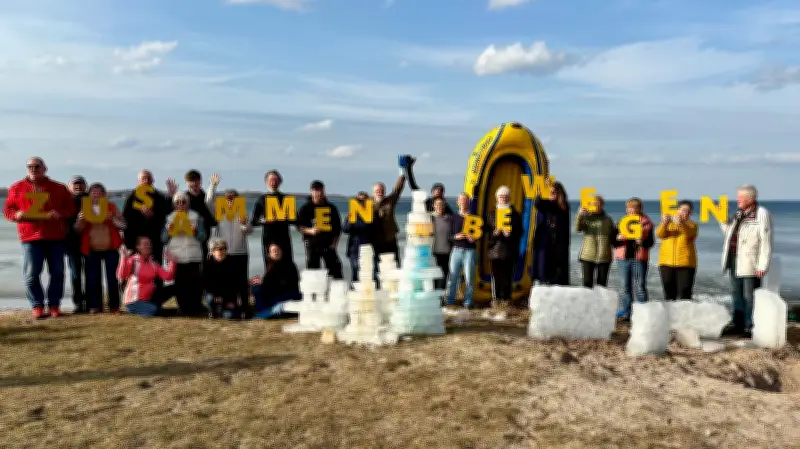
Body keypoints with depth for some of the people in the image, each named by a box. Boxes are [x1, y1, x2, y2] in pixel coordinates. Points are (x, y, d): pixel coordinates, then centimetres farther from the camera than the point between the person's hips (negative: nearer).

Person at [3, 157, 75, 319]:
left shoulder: (58, 188, 11)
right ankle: (37, 307, 7)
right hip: (30, 237, 0)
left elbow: (70, 208, 9)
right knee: (31, 273, -2)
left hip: (56, 237, 1)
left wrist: (60, 213, -11)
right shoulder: (17, 188, 11)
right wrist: (17, 214, -12)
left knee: (57, 272, 2)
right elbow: (7, 210, 10)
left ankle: (54, 305, 12)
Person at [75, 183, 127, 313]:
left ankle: (114, 306, 3)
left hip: (110, 248, -1)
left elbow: (123, 225, 2)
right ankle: (95, 306, 7)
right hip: (92, 249, 1)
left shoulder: (111, 206, 8)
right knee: (94, 278, 1)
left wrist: (112, 219, -16)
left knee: (112, 277, -2)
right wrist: (81, 220, -13)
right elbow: (78, 229, 7)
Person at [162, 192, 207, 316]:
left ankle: (195, 309, 0)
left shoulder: (196, 216, 9)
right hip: (176, 257, 1)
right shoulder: (170, 218, 12)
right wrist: (168, 230, -10)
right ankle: (184, 309, 7)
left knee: (194, 283, -7)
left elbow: (202, 237, 6)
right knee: (179, 285, -2)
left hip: (193, 257, -1)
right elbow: (163, 239, 7)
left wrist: (195, 232, -13)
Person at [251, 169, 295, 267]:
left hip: (284, 237, 0)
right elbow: (253, 222, 6)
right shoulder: (262, 200, 10)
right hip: (268, 238, 0)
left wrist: (284, 219, -10)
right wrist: (263, 221, -12)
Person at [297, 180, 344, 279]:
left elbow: (338, 227, 10)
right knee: (312, 271, -1)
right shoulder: (305, 209, 3)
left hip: (328, 244, 1)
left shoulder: (331, 208, 8)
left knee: (335, 268, -1)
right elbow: (299, 226, 2)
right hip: (312, 244, -1)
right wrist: (310, 231, -17)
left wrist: (334, 242, 0)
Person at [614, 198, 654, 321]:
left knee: (640, 287, -1)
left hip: (639, 259, -2)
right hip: (623, 258, 3)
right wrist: (618, 238, -13)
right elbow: (614, 241, 9)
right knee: (625, 287, 6)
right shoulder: (622, 222, 11)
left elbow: (651, 242, 3)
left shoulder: (646, 223, 5)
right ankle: (624, 313, 11)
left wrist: (642, 242, -17)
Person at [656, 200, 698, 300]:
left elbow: (689, 234, -16)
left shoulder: (692, 225, 8)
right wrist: (664, 223, -28)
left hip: (685, 263, -1)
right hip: (667, 262, 2)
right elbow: (659, 234, -7)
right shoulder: (668, 222, 12)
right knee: (669, 293, 7)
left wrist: (681, 224, -35)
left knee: (684, 293, -5)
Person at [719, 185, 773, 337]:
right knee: (736, 294, 15)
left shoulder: (761, 214, -11)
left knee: (749, 296, 0)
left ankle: (750, 327, 8)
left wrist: (762, 266, -19)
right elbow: (729, 232, 27)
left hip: (749, 263, -8)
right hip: (734, 261, 8)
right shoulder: (739, 214, 13)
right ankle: (738, 324, 25)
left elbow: (766, 241, -15)